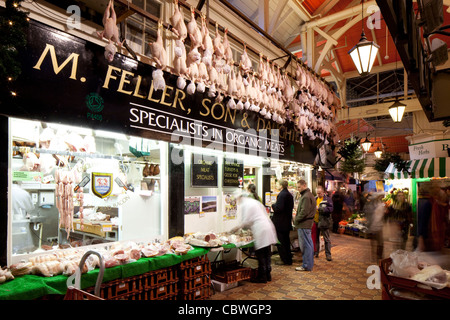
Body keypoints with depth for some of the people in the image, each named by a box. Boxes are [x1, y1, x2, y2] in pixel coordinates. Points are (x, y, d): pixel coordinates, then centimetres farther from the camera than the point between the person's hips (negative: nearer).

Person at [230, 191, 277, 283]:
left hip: (260, 230, -9)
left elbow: (246, 221, -8)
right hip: (268, 228, 9)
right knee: (266, 254, 15)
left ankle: (262, 277, 7)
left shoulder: (244, 205, -3)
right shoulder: (256, 202, 23)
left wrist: (237, 227, 7)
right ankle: (267, 275, 23)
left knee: (260, 255, 0)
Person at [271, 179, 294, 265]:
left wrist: (273, 205, -6)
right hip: (287, 222, 9)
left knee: (280, 242, 1)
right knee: (286, 241, 17)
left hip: (280, 223, -9)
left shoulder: (281, 195, -20)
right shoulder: (290, 195, 8)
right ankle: (288, 259, 25)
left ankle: (284, 260, 6)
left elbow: (278, 208, -26)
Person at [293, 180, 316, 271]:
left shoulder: (306, 197, -17)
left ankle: (306, 266, 2)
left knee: (305, 245, -4)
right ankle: (309, 263, 26)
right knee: (308, 244, 16)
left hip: (304, 225, -11)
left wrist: (296, 220, -11)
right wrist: (296, 220, 13)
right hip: (307, 224, 11)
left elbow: (304, 212, -22)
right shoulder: (309, 195, 17)